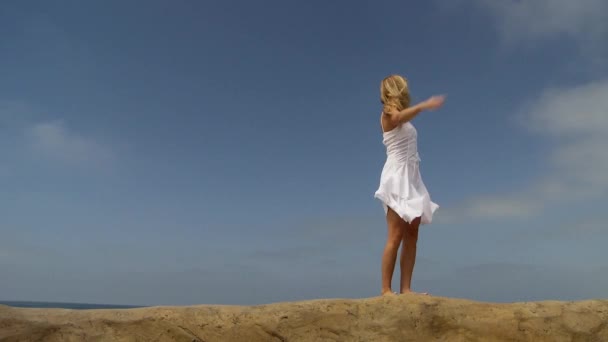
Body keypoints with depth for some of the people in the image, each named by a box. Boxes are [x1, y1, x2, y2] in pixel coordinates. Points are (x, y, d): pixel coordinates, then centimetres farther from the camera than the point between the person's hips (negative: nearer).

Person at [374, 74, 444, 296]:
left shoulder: (403, 117, 21)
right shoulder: (388, 114, -5)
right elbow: (399, 117, -30)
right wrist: (424, 105, -46)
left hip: (411, 178, 8)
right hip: (397, 177, -8)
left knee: (411, 235, 2)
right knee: (396, 236, -12)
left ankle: (405, 288, 3)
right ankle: (386, 289, -9)